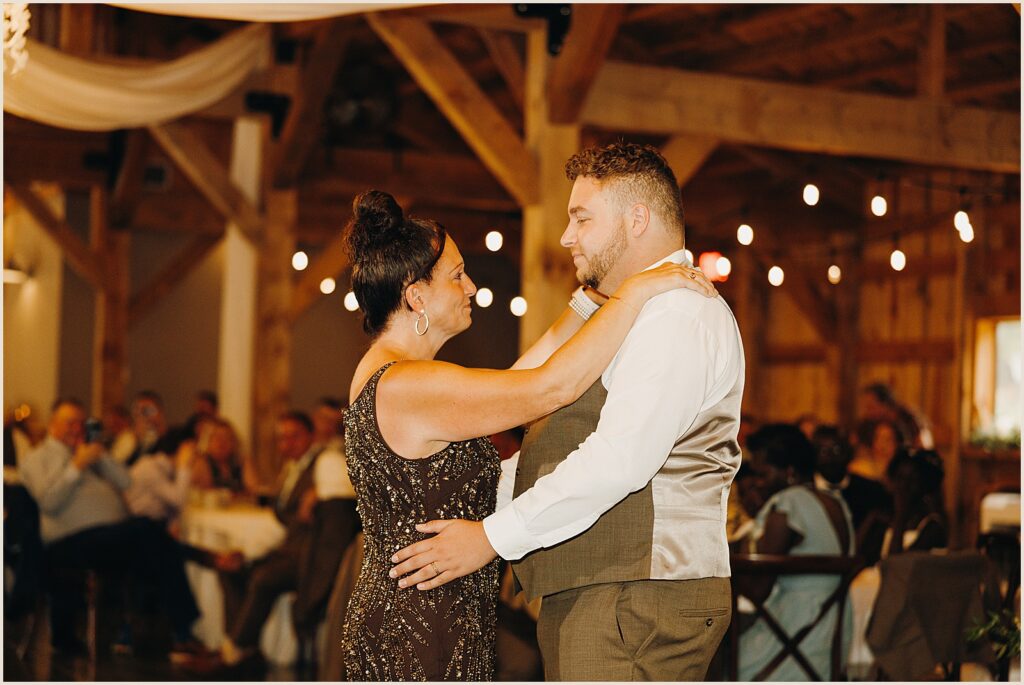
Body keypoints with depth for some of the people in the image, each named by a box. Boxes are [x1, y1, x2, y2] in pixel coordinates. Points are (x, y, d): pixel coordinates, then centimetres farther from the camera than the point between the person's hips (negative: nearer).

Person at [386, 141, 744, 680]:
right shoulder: (640, 317, 24)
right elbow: (580, 450, 24)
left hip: (634, 605, -10)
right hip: (597, 601, 10)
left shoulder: (678, 315, -12)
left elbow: (621, 458, -23)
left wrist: (494, 536, -19)